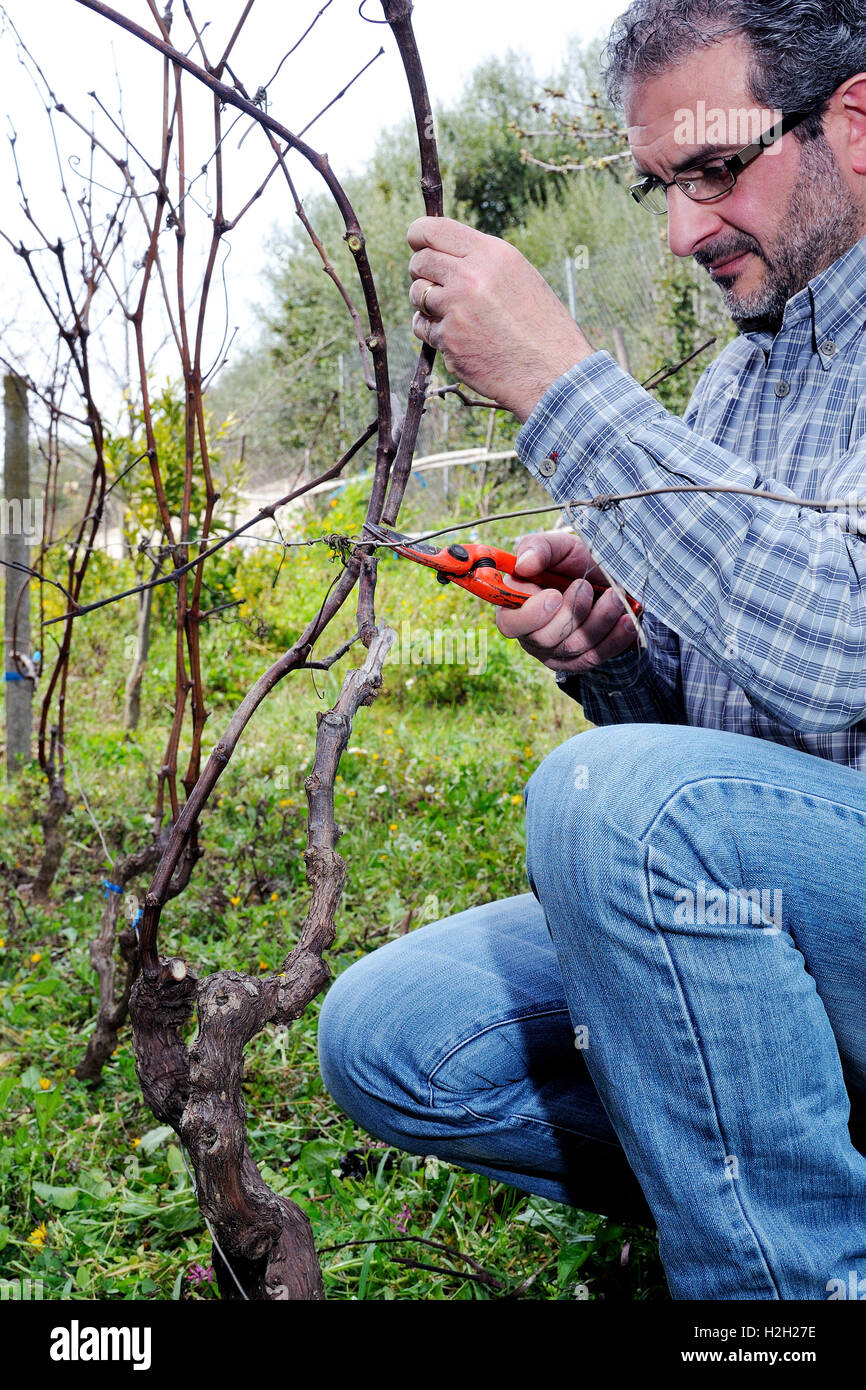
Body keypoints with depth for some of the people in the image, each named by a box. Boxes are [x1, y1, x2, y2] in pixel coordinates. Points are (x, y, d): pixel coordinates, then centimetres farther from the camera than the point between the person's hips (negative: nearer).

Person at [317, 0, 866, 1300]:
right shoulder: (727, 388, 14)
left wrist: (561, 384, -24)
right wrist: (609, 656, -6)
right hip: (742, 910, 7)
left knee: (618, 798, -33)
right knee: (385, 1036, -8)